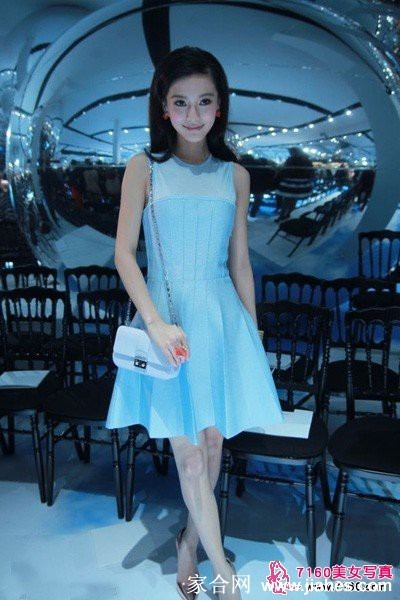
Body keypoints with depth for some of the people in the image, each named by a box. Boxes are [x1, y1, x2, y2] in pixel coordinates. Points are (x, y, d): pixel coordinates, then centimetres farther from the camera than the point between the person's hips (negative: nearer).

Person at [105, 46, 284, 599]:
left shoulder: (235, 175, 5)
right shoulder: (144, 168, -1)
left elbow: (240, 262, 8)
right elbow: (124, 253, -5)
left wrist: (254, 334, 9)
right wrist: (155, 323, -16)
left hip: (221, 315, 3)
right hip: (167, 315, -2)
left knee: (212, 440, 11)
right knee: (187, 451, 3)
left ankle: (190, 541, 36)